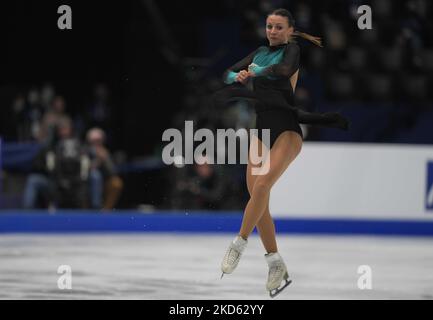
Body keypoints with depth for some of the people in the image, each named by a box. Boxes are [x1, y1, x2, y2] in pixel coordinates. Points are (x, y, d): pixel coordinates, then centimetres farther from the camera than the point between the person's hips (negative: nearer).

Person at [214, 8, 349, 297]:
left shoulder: (292, 50, -2)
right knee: (257, 198, -2)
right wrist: (238, 76, -14)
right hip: (262, 131, 6)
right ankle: (277, 267, 3)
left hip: (287, 130, -6)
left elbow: (283, 69, -23)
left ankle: (240, 244, -21)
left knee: (262, 184, -27)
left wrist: (251, 75, -31)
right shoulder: (259, 53, 16)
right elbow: (228, 74, 8)